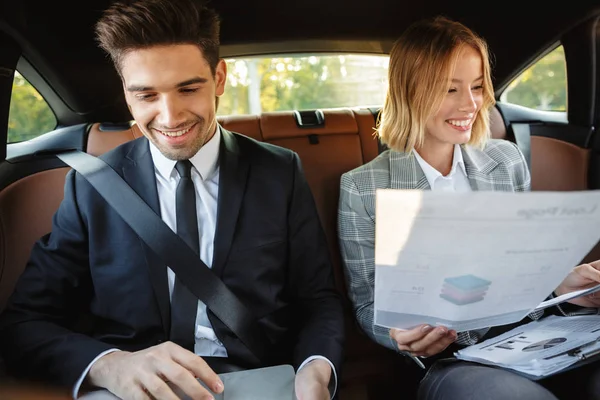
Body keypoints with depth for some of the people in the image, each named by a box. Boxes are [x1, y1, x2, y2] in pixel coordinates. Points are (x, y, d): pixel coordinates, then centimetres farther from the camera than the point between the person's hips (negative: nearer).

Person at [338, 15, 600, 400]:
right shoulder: (363, 189, -4)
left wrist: (562, 285, -7)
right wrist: (402, 334, -23)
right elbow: (368, 302, 0)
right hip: (448, 359, -5)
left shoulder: (508, 160, 8)